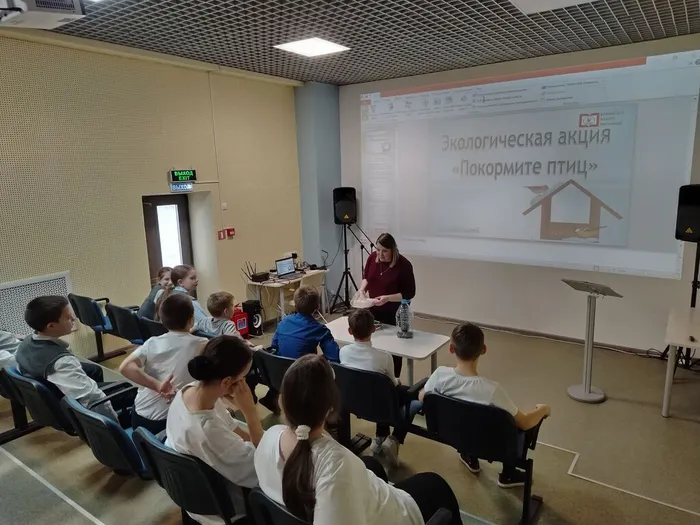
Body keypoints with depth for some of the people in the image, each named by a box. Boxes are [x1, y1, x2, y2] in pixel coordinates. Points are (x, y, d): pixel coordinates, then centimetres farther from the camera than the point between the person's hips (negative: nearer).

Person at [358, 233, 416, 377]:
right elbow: (366, 277, 10)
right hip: (374, 310, 5)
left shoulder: (403, 265, -21)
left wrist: (387, 298, -29)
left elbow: (409, 293, -17)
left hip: (394, 313, -5)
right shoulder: (372, 258, -7)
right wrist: (362, 289, -10)